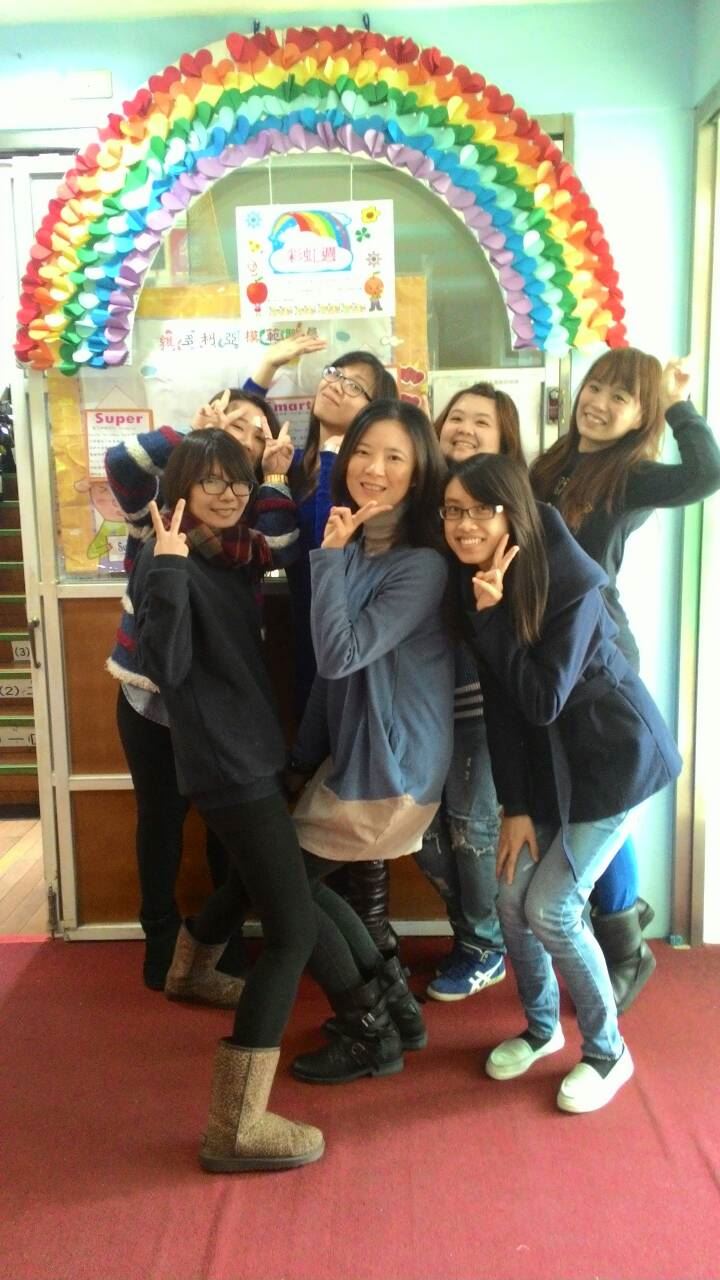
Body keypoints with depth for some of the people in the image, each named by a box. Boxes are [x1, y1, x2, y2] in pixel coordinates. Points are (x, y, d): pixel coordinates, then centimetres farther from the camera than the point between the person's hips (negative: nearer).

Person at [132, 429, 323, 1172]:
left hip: (253, 750, 9)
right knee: (293, 928, -11)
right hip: (225, 763, -9)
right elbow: (167, 666, -27)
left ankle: (188, 968, 59)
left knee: (255, 877, 31)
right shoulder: (166, 562, -14)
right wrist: (167, 568, -34)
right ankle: (233, 1129, -6)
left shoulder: (238, 556, 10)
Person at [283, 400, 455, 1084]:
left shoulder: (423, 565, -20)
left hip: (391, 760, -8)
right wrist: (307, 755, 15)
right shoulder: (354, 547, 5)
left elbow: (340, 655, -26)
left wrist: (332, 555, -22)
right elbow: (328, 664, 11)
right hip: (353, 746, 9)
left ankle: (370, 1033, 20)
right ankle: (392, 1002, 29)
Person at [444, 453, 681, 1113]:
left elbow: (543, 701, -27)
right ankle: (542, 1026, 31)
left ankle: (609, 1053, 17)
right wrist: (515, 805, -6)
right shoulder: (472, 583, -8)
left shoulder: (572, 584, -26)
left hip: (614, 758, -6)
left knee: (551, 910, -7)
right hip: (547, 759, 6)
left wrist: (492, 613, -31)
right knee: (513, 899, 4)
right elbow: (502, 703, -5)